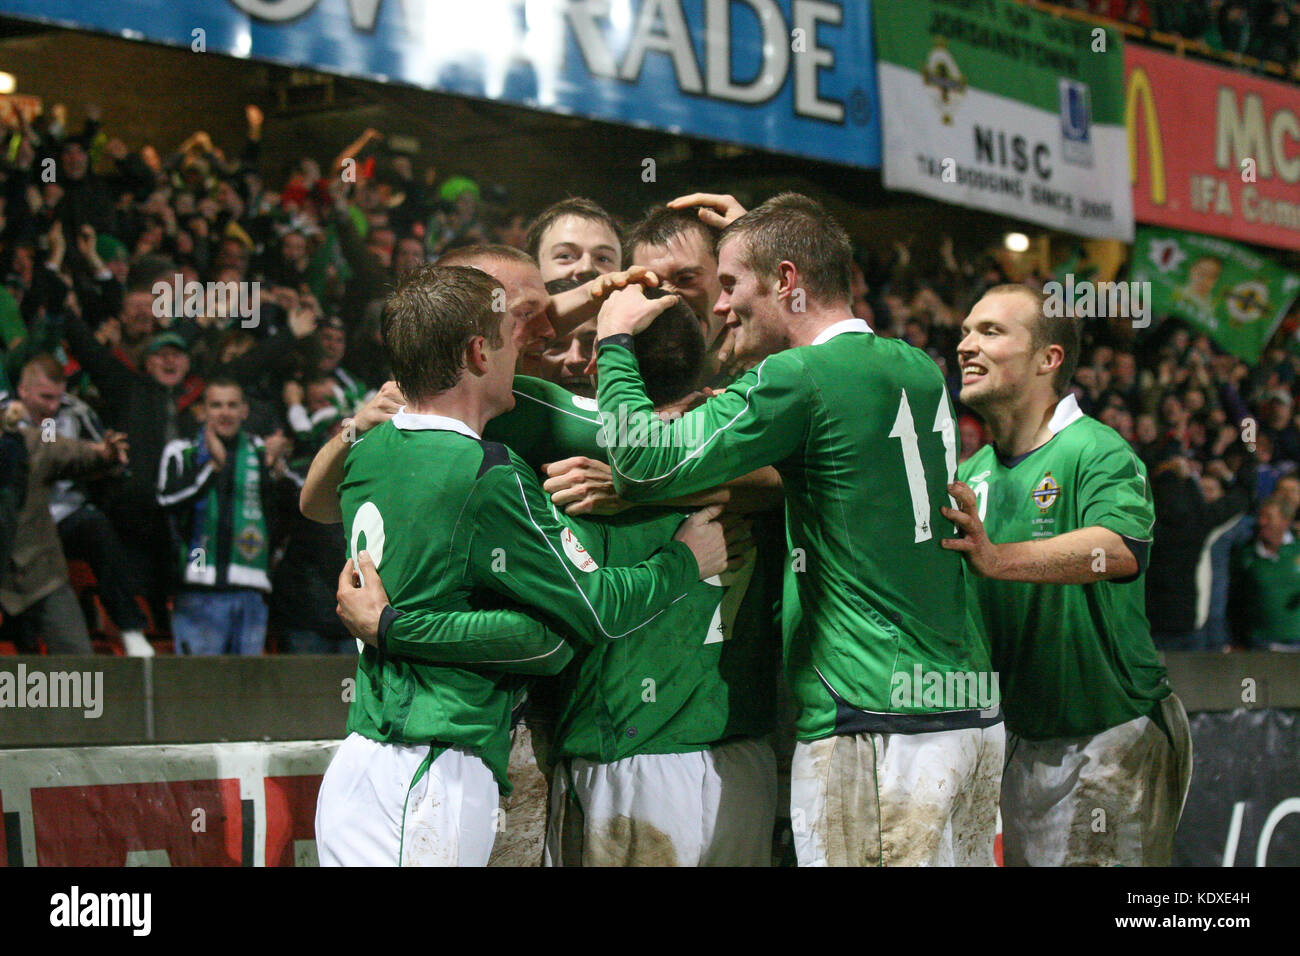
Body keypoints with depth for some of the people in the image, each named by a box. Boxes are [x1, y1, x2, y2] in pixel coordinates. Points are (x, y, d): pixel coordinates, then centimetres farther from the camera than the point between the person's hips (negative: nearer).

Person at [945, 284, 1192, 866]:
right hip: (1020, 742, 7)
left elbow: (1120, 548, -34)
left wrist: (999, 558, -49)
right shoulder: (972, 473, 10)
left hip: (1111, 736, -7)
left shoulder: (1097, 452, -15)